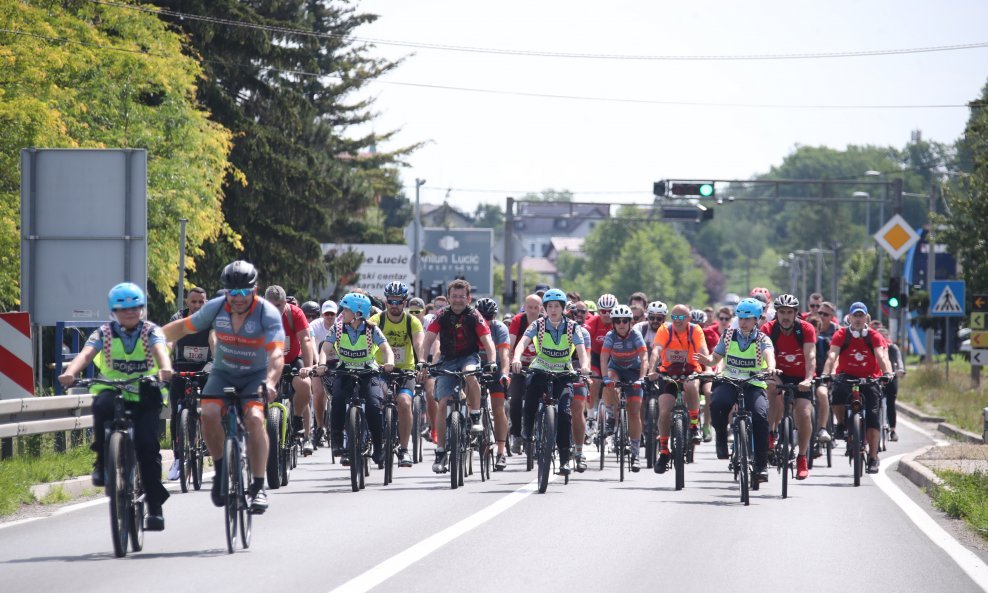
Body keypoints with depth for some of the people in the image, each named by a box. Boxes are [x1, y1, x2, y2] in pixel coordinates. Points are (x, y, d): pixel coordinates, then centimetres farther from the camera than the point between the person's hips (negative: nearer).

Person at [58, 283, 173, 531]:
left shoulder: (151, 331, -2)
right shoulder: (104, 333, 0)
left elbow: (160, 350, -23)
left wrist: (165, 369, -46)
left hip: (145, 396, 0)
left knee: (147, 446, -15)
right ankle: (103, 462, -19)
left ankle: (155, 507, -3)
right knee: (102, 404, -36)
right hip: (112, 391, 0)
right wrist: (70, 373, -38)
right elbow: (86, 354, -17)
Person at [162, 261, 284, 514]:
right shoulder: (215, 308, -11)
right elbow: (184, 327, 3)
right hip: (223, 373, 3)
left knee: (254, 418, -27)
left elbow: (276, 353, -33)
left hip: (256, 375, -3)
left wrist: (270, 382, -50)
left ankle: (258, 486, -19)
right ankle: (221, 471, -1)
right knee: (209, 414, -24)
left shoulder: (268, 314, -22)